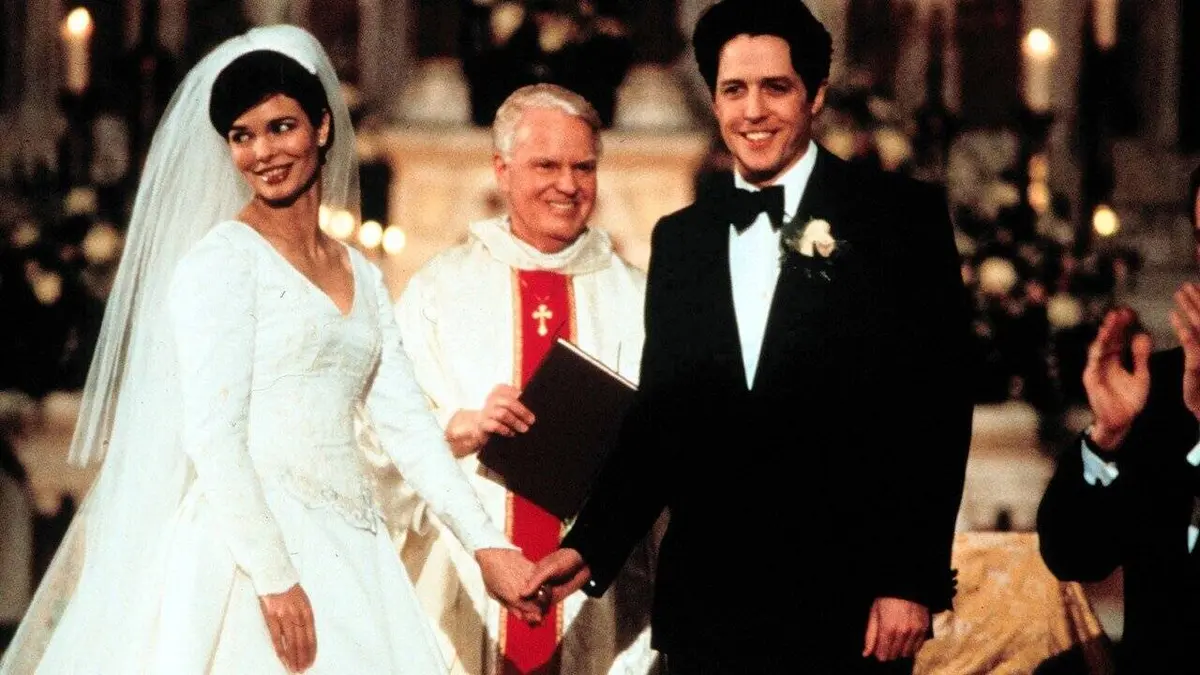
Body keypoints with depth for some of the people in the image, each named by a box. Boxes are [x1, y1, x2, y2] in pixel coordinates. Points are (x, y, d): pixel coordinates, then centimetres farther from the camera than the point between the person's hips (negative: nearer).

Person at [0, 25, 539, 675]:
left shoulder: (361, 275, 16)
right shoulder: (219, 260, -3)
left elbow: (407, 424, 13)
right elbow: (212, 433, -11)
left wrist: (487, 545, 4)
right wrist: (273, 575, -18)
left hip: (351, 551, 6)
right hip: (248, 548, -6)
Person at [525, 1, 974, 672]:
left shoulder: (902, 216, -1)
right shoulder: (680, 240, 13)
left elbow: (939, 409, -5)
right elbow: (659, 419, 14)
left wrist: (914, 581, -11)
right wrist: (592, 548, 1)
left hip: (845, 603, -4)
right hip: (707, 605, 4)